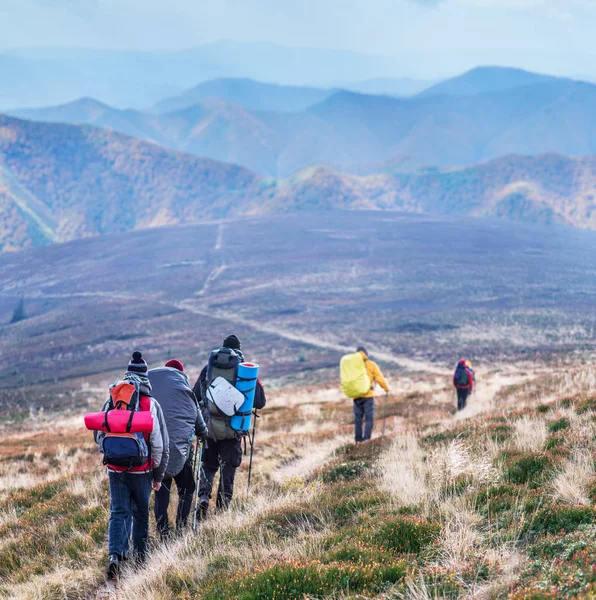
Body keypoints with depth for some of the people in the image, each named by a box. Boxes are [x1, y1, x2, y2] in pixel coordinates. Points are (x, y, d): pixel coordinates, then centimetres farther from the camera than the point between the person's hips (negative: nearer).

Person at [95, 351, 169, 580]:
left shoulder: (112, 402, -1)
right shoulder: (152, 405, -6)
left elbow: (99, 436, 9)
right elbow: (162, 443, -3)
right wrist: (158, 475, 8)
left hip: (116, 469, 1)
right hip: (142, 470, -1)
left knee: (118, 512, 3)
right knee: (141, 513, 15)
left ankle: (116, 555, -15)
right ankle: (140, 554, 25)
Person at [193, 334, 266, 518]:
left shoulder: (208, 368, 4)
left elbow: (195, 397, 6)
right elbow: (260, 403, 1)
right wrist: (258, 384, 18)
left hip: (210, 426, 1)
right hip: (232, 429, -1)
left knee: (208, 466, 15)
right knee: (228, 469, 11)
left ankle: (203, 496, -9)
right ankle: (222, 508, 9)